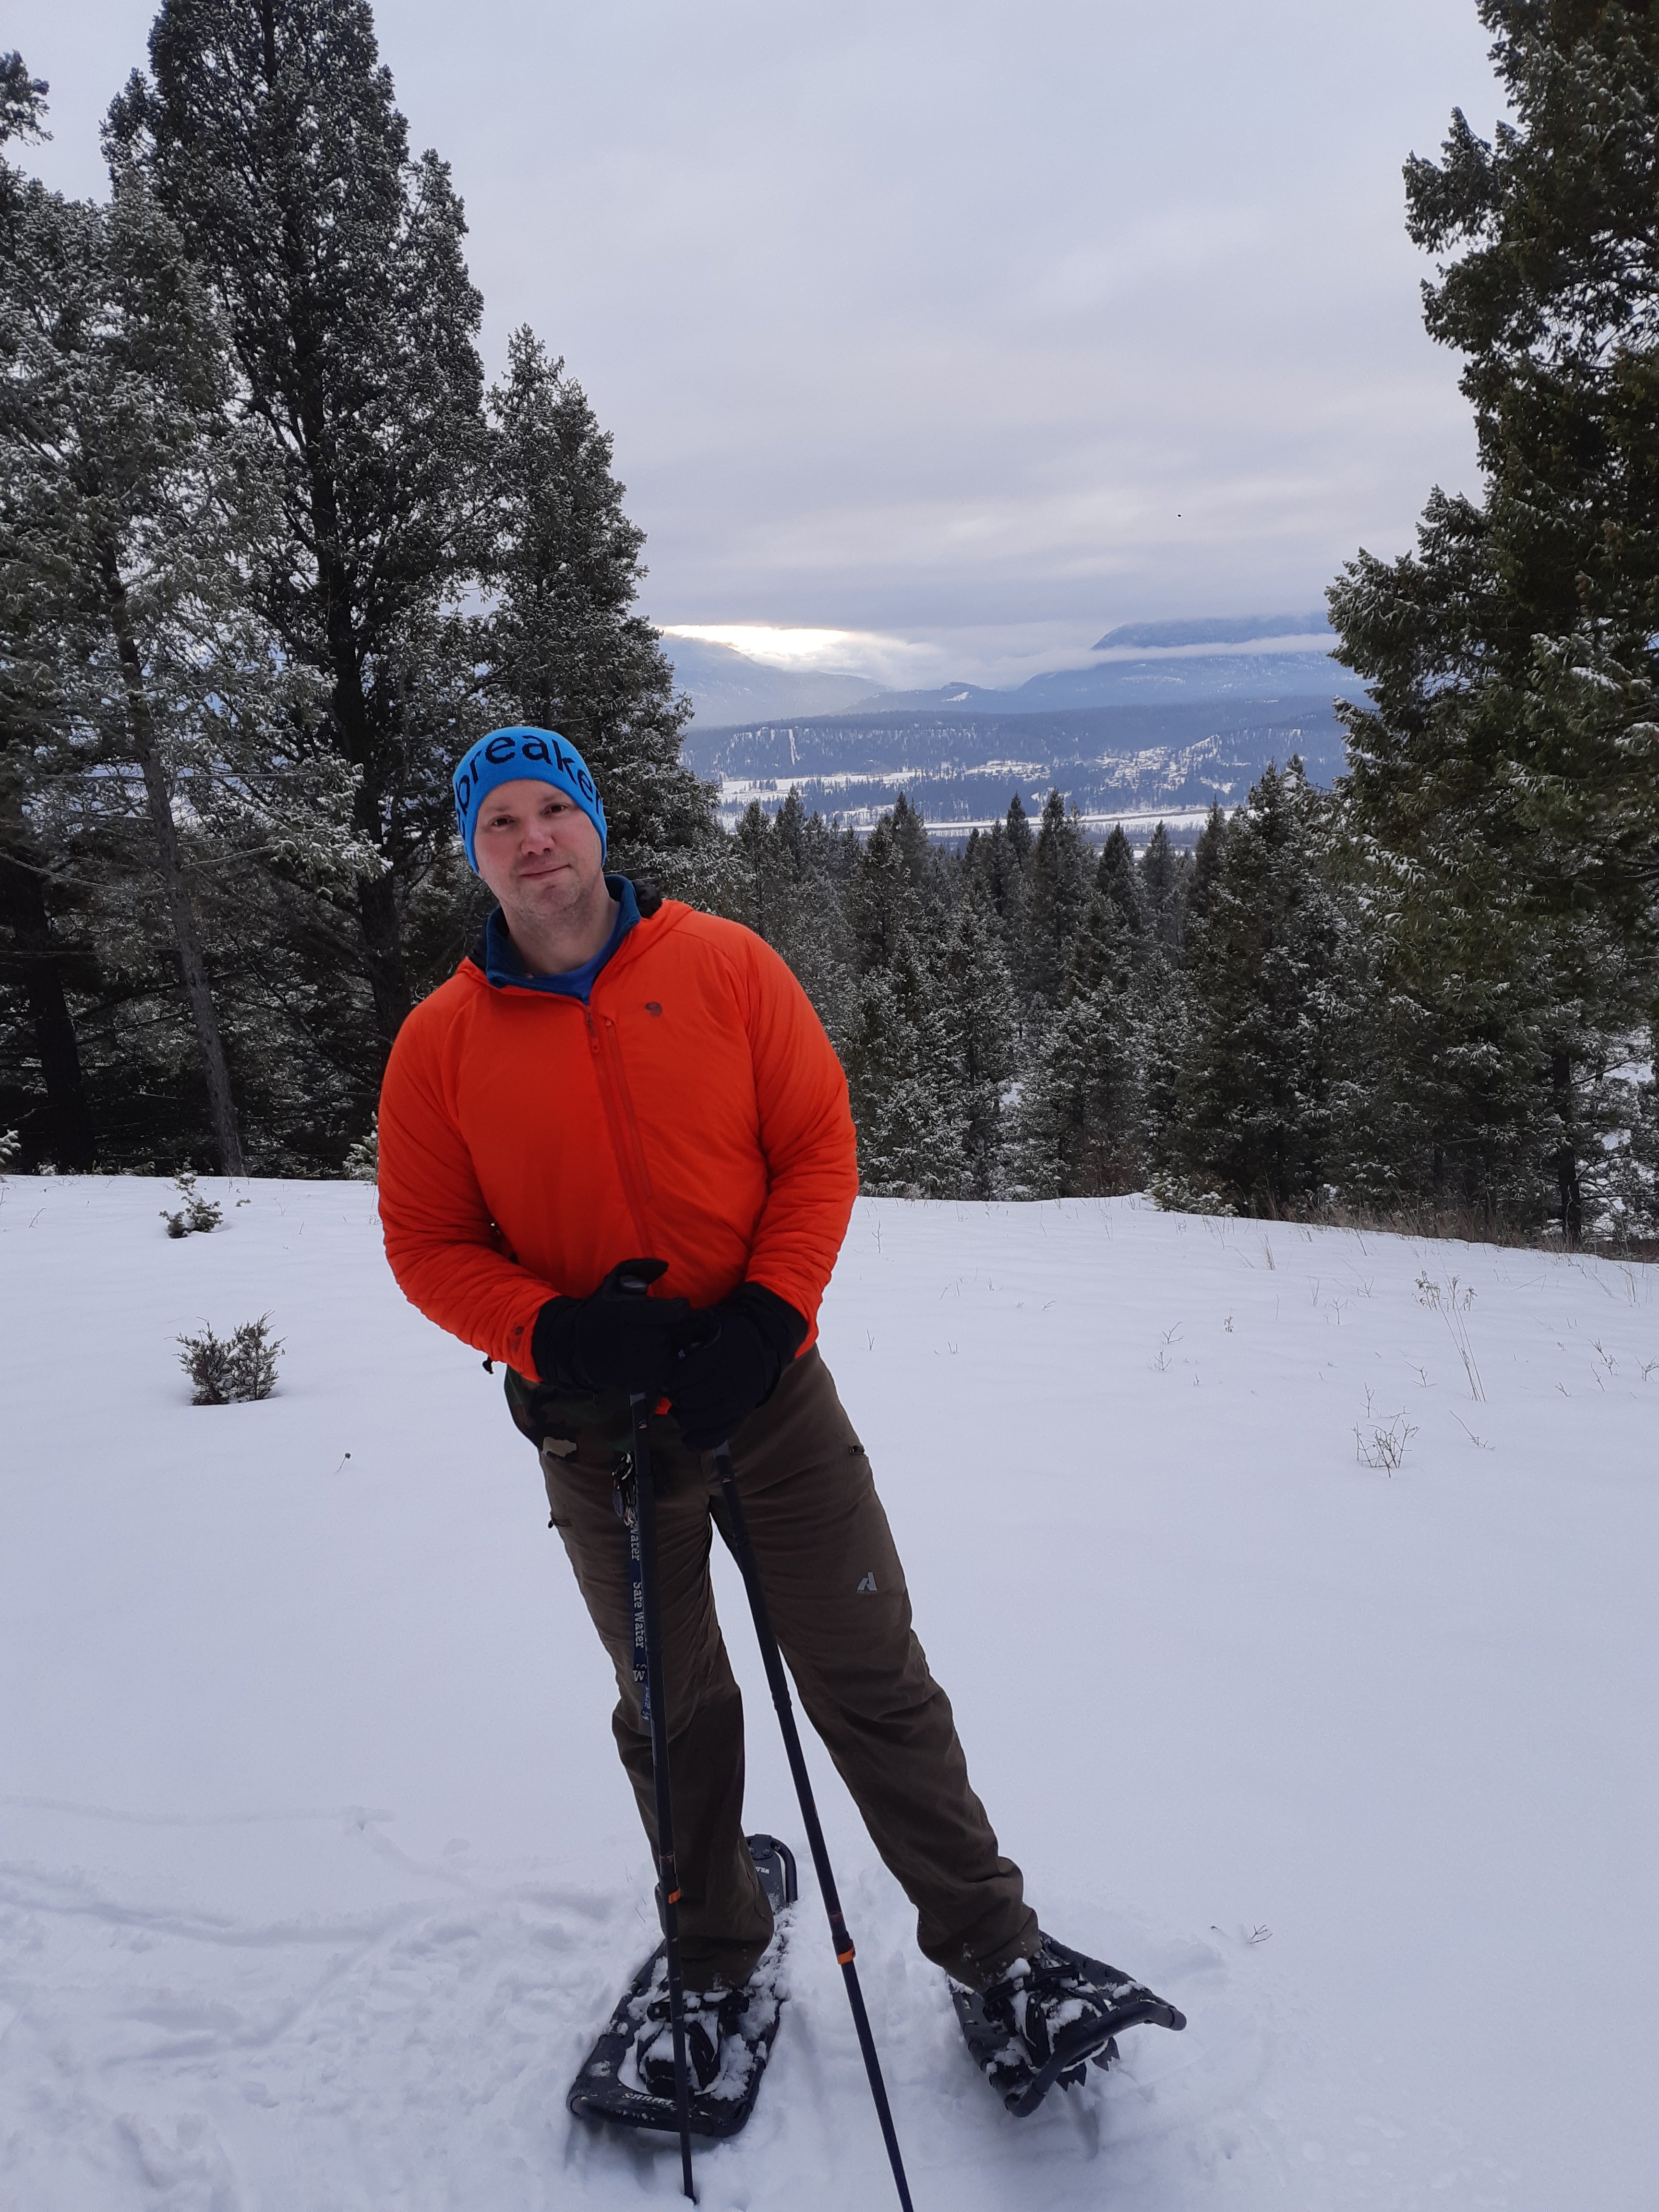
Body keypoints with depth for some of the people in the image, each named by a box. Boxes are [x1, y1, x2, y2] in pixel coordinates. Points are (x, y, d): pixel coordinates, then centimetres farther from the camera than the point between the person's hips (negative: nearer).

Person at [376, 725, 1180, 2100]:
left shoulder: (725, 966, -6)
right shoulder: (442, 1043, -4)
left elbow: (820, 1145, -5)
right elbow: (427, 1242, -1)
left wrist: (764, 1317, -16)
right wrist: (554, 1334, -17)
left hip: (769, 1391, -1)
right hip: (600, 1429, 1)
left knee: (873, 1681, 8)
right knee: (672, 1708, 19)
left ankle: (990, 1937, 28)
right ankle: (716, 1952, 42)